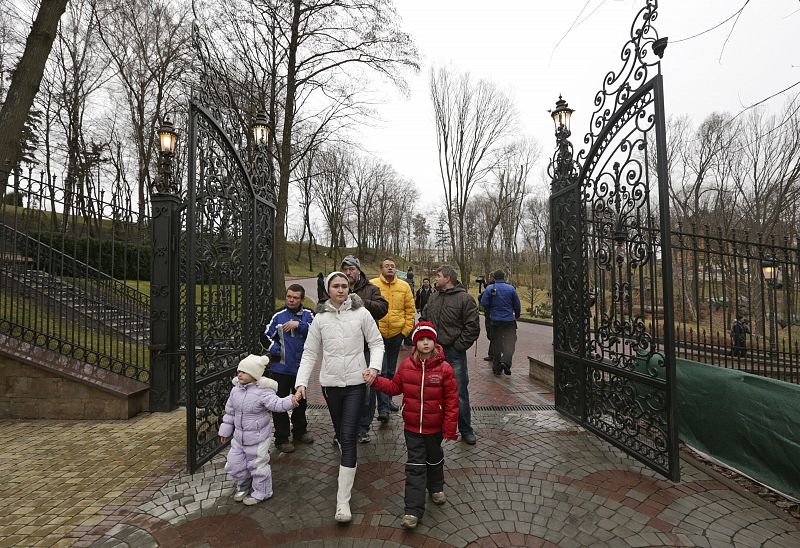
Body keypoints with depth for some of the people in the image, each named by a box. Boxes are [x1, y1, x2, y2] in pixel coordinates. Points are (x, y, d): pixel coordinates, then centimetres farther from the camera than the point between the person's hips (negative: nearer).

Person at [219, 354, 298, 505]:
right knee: (234, 464, 16)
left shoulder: (263, 391, -22)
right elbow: (230, 411, 11)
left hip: (258, 438, -6)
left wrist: (290, 401, -53)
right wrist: (225, 430, 17)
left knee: (258, 465, 8)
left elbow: (276, 404, -34)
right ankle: (244, 486, 43)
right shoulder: (236, 389, -1)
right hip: (239, 437, 7)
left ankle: (261, 492, 31)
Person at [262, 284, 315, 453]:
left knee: (300, 401, 20)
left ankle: (300, 431, 39)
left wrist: (299, 324, -25)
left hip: (301, 367, 3)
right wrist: (275, 349, -11)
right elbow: (265, 336, 0)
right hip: (281, 368, -3)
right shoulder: (278, 315, -6)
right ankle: (281, 438, 21)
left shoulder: (307, 314, -1)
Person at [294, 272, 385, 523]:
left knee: (348, 437, -6)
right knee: (341, 434, 19)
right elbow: (310, 354, 4)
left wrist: (374, 366, -16)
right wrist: (301, 383, -6)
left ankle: (343, 501, 2)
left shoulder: (361, 313, -5)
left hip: (355, 382, -2)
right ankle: (350, 462, 49)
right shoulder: (320, 318, 1)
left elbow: (376, 343, 1)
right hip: (330, 384, 3)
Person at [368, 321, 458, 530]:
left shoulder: (444, 368, -16)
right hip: (412, 427, 1)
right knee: (415, 466, 4)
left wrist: (450, 428, -11)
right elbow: (395, 387, 6)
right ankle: (413, 511, 13)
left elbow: (451, 400, -12)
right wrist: (375, 380, -8)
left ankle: (436, 488, 52)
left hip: (434, 428, 0)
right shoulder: (406, 365, -8)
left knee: (434, 459, 23)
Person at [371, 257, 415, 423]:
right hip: (378, 334, -3)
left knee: (391, 371, 16)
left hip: (397, 334, 3)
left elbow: (410, 310, 6)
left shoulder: (404, 286, 3)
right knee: (381, 371, -6)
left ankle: (387, 399, 33)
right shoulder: (372, 284, -5)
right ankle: (383, 407, -2)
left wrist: (406, 330, 1)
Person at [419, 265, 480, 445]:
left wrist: (459, 346, -12)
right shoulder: (434, 297, 9)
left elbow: (473, 327, -11)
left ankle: (466, 430, 19)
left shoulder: (464, 298, -9)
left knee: (460, 393, 2)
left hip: (454, 353, -5)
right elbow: (423, 319, 18)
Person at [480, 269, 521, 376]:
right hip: (509, 320, -1)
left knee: (496, 343, 10)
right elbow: (517, 305, 0)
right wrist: (517, 316, 18)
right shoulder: (510, 288, -5)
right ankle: (505, 362, -17)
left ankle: (496, 367, 15)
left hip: (495, 320, 1)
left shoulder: (489, 288, -6)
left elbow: (483, 303, -9)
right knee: (510, 342, 4)